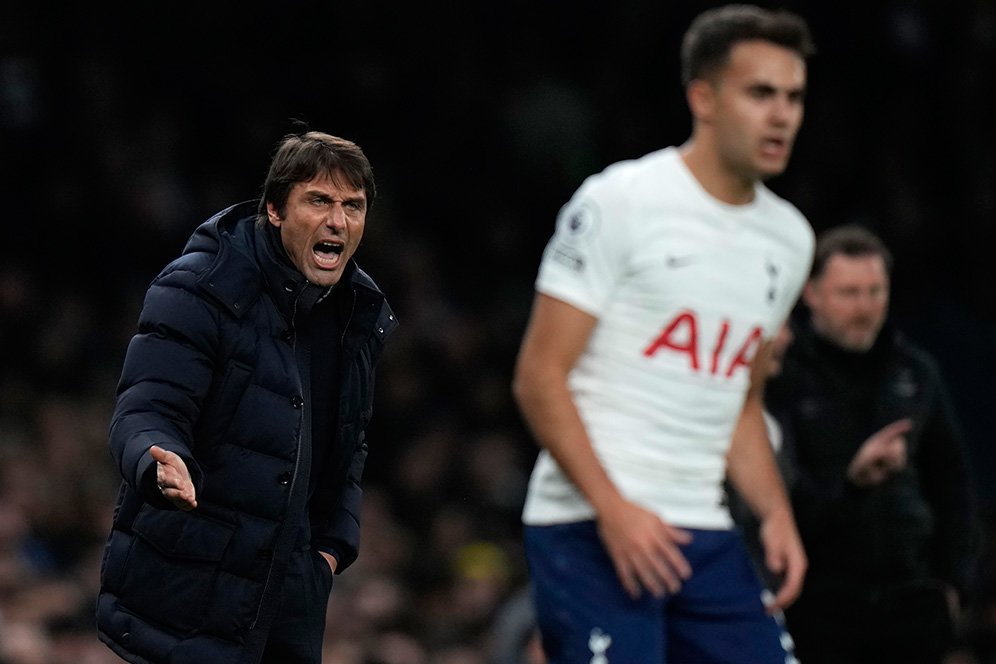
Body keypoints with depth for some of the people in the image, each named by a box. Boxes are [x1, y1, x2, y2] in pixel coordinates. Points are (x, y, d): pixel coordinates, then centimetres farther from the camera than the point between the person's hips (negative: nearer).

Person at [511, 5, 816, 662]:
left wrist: (776, 513, 8)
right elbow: (539, 377, -9)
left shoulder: (789, 238, 14)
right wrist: (613, 509, -19)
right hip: (590, 530, -7)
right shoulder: (618, 203, -7)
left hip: (704, 534, 7)